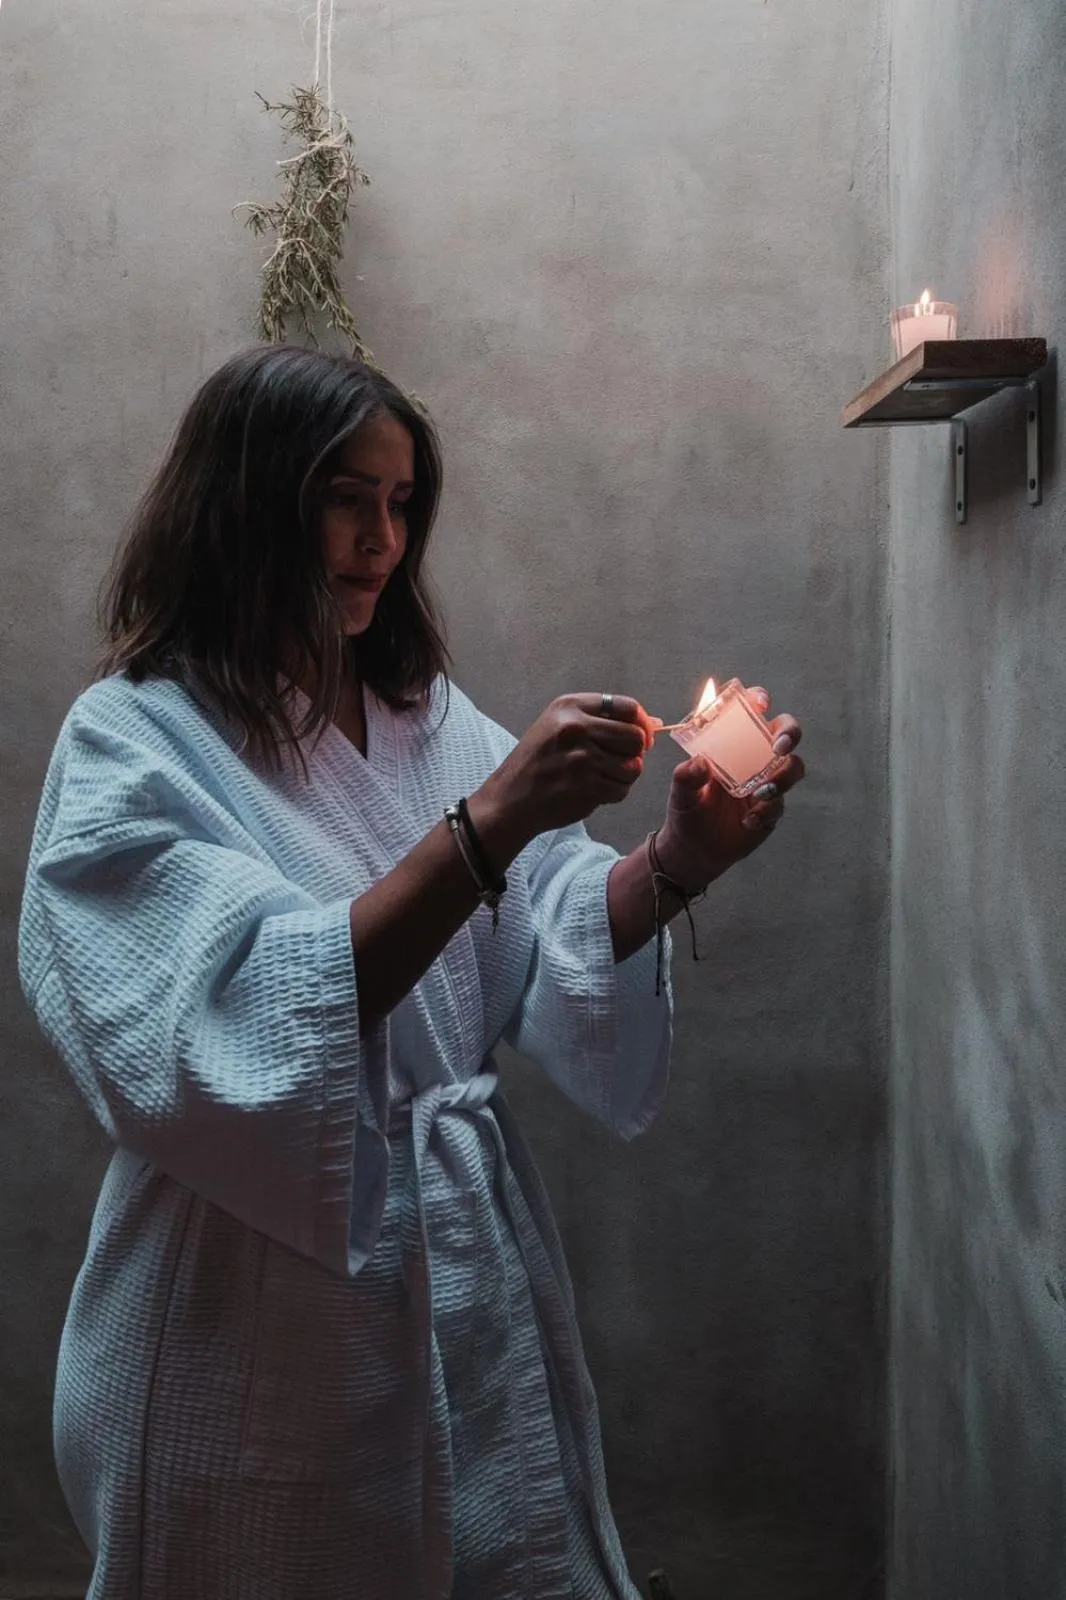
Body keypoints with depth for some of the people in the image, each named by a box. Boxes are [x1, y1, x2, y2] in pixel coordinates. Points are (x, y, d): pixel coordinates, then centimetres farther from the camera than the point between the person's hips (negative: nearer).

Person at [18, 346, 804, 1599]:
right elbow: (260, 1025, -23)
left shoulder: (430, 720, 7)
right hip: (265, 1315, -5)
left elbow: (554, 950, -3)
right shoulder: (133, 745, -10)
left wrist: (673, 863, -22)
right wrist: (490, 822, -30)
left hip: (471, 1272, 5)